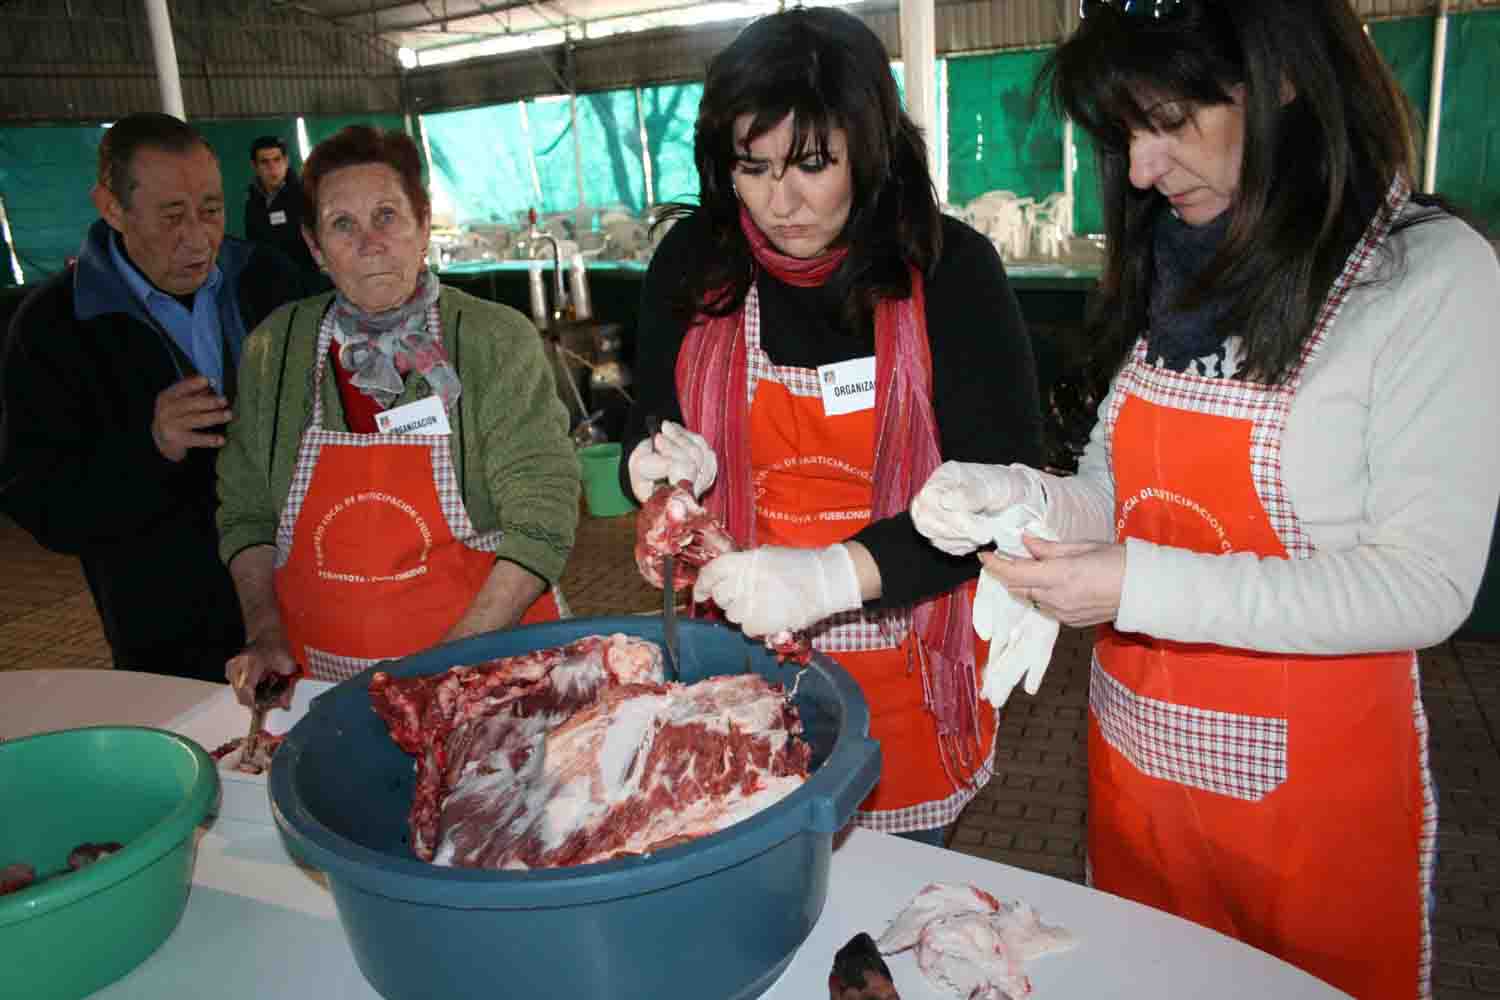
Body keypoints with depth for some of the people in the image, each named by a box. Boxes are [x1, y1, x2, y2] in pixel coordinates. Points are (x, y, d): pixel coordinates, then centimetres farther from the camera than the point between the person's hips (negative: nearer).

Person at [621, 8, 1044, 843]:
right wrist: (670, 462, -16)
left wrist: (839, 572, -31)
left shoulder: (949, 267, -12)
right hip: (742, 657, 2)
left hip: (907, 669, -1)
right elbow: (652, 429, 8)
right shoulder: (693, 263, -4)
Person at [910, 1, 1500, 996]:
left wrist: (1143, 588, -26)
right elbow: (1121, 494, 6)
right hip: (1136, 757, 6)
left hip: (1309, 782, -5)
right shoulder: (1176, 268, 4)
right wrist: (1013, 495, -14)